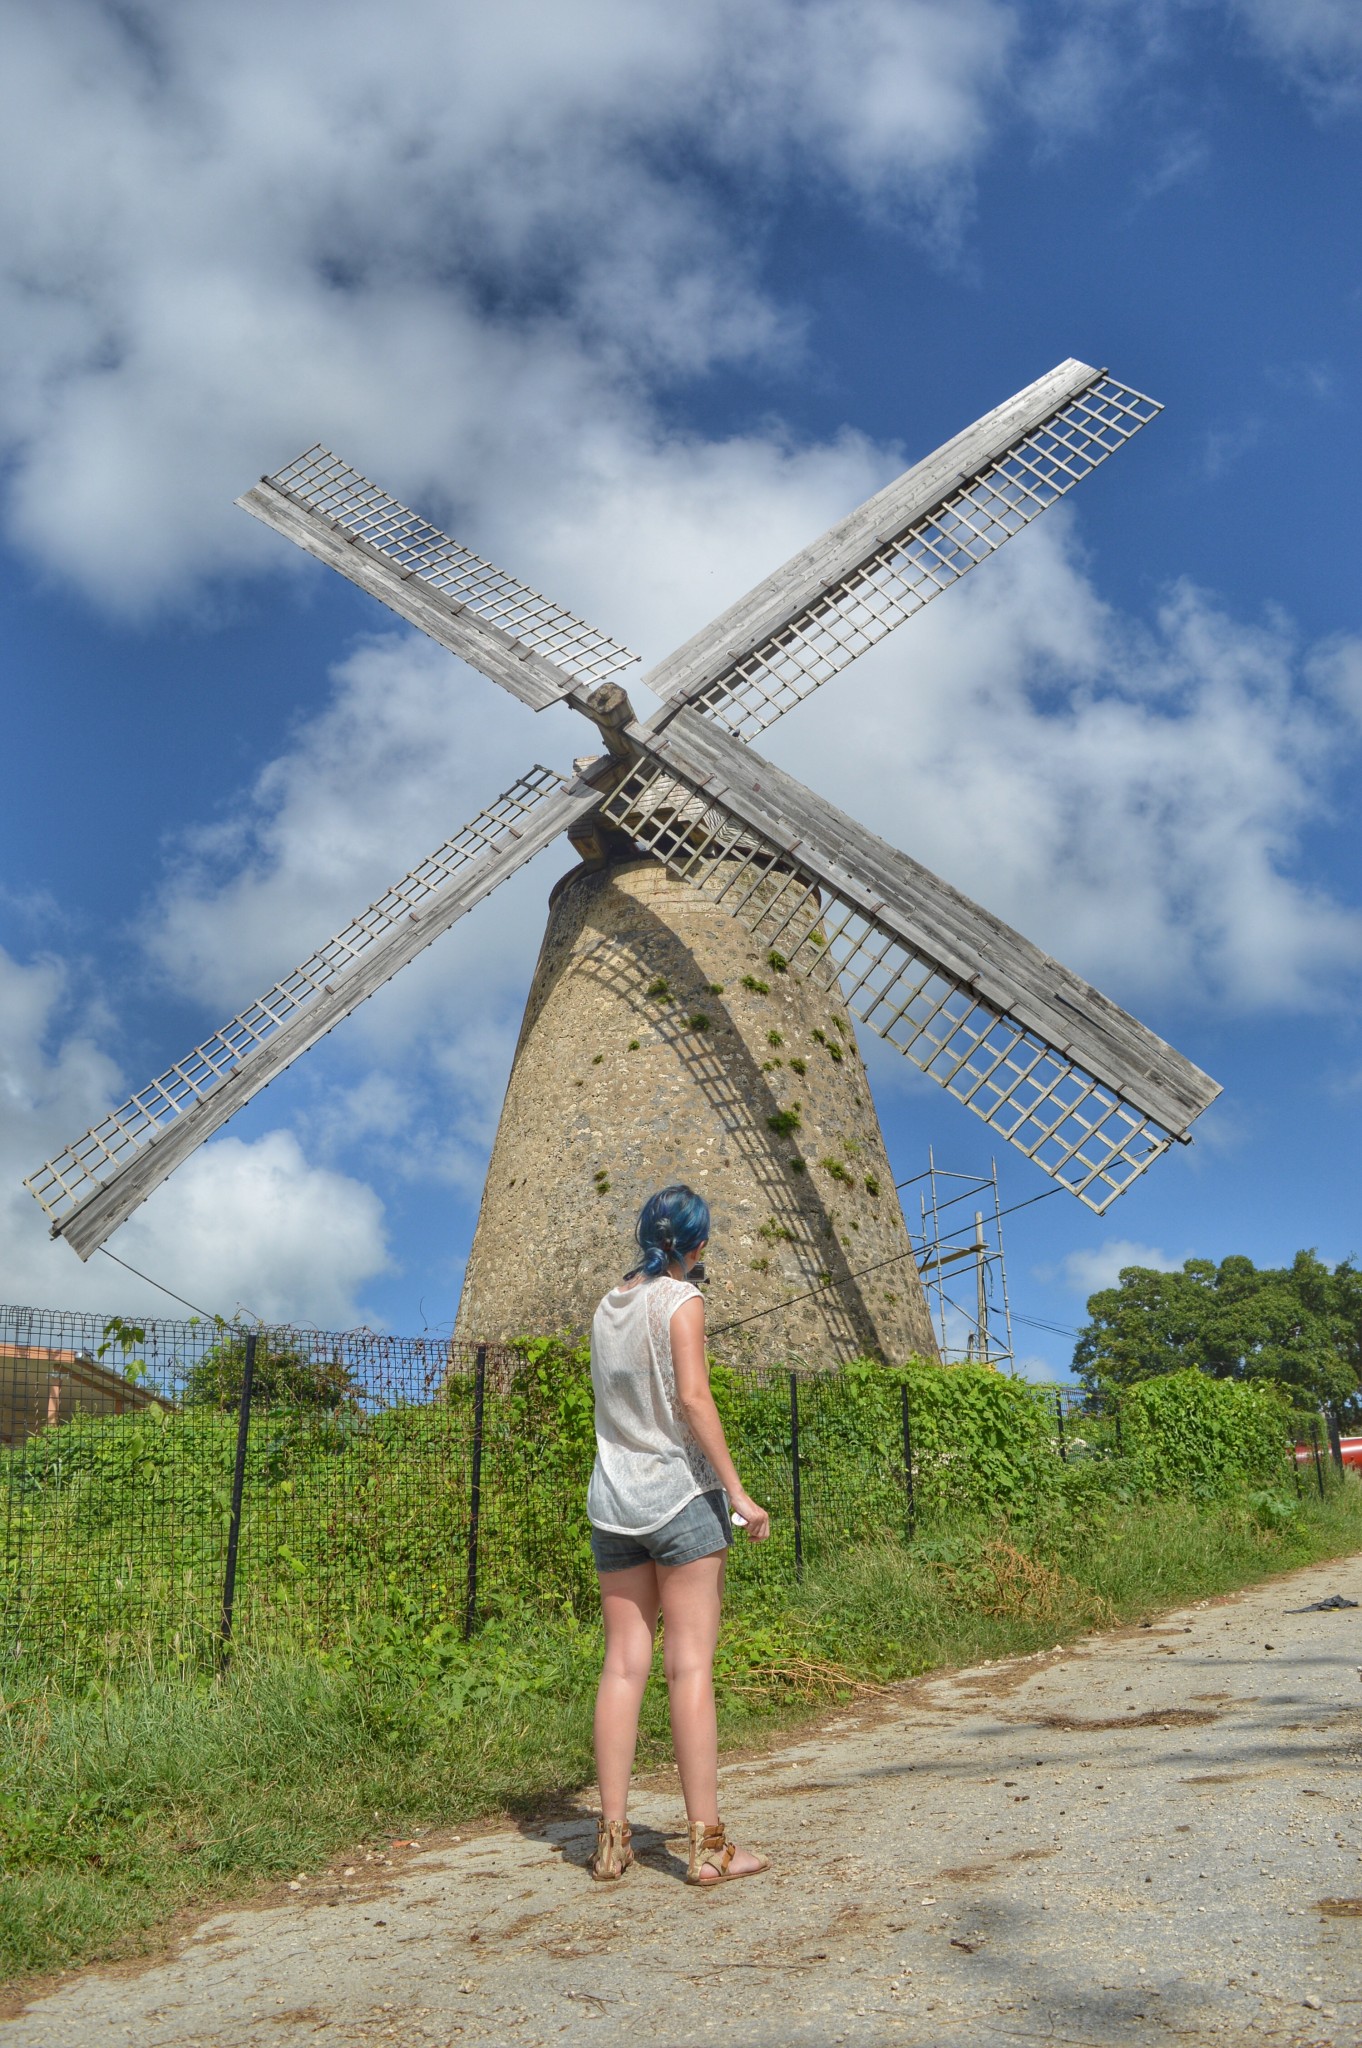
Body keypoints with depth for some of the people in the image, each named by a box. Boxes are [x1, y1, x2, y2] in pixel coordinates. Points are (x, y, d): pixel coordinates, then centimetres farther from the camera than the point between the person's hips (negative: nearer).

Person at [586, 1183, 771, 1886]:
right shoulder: (681, 1300, -6)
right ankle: (708, 1842, 0)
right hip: (679, 1493, -6)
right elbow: (692, 1396, -15)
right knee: (690, 1666, -3)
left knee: (622, 1665, 6)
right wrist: (736, 1489, -14)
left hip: (612, 1499, 6)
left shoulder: (607, 1306, 12)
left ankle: (612, 1836, 7)